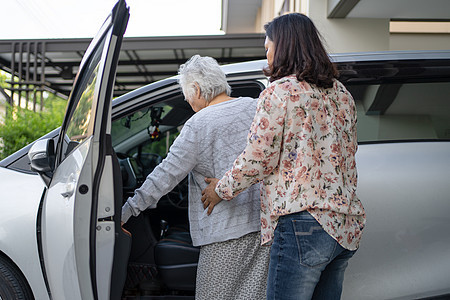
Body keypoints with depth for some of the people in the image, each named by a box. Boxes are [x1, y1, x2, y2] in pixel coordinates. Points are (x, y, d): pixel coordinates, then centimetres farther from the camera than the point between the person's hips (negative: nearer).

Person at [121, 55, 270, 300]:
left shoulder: (198, 125, -7)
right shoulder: (255, 108, 9)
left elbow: (168, 174, -7)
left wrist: (128, 209, -1)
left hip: (228, 229, -6)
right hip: (267, 221, 7)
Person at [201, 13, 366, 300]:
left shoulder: (279, 93, -8)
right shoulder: (342, 94, 16)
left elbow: (258, 158, -9)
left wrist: (222, 189, 7)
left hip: (303, 224, -8)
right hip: (347, 227, 8)